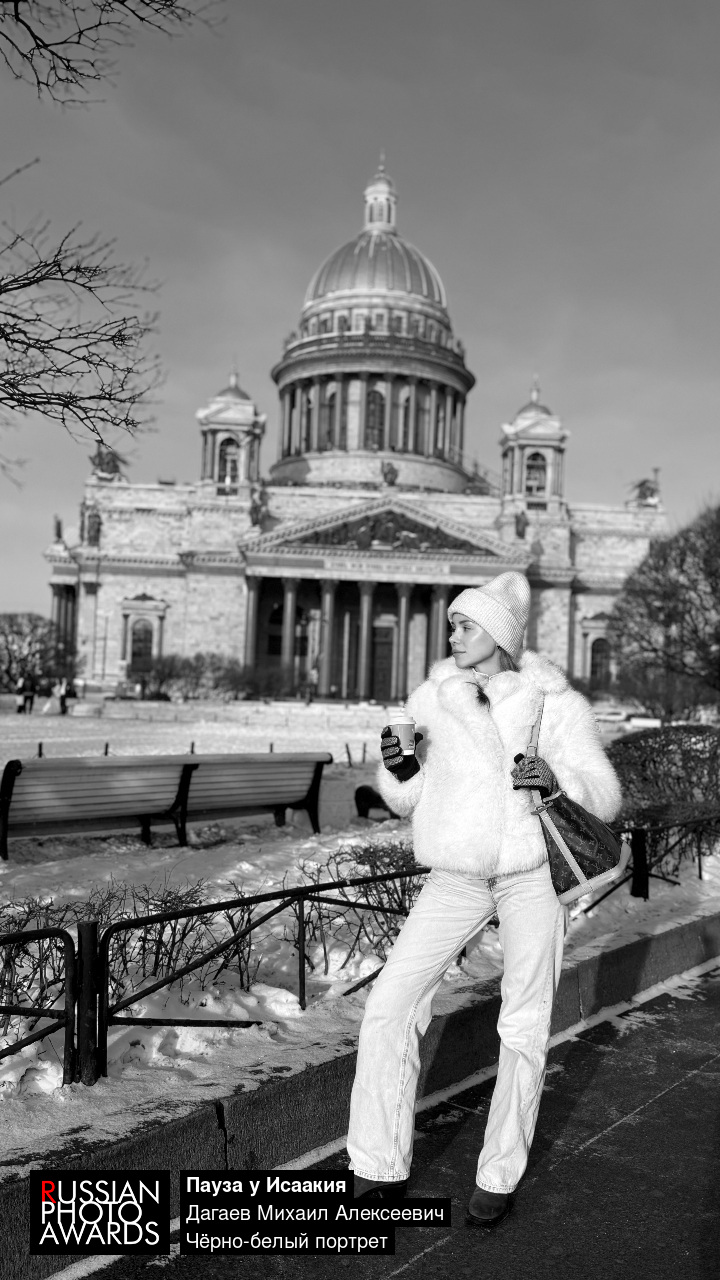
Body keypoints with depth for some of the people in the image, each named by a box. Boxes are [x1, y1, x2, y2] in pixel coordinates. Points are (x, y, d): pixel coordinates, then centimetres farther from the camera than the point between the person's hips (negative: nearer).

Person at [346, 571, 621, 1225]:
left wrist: (559, 774, -27)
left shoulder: (554, 703, -7)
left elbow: (607, 799, -8)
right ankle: (379, 1171, 9)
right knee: (389, 1008, -7)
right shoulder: (430, 699, -1)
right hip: (455, 882, 2)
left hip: (531, 876, -2)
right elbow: (408, 802, 8)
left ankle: (499, 1177, 25)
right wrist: (396, 767, -13)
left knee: (525, 1030, 5)